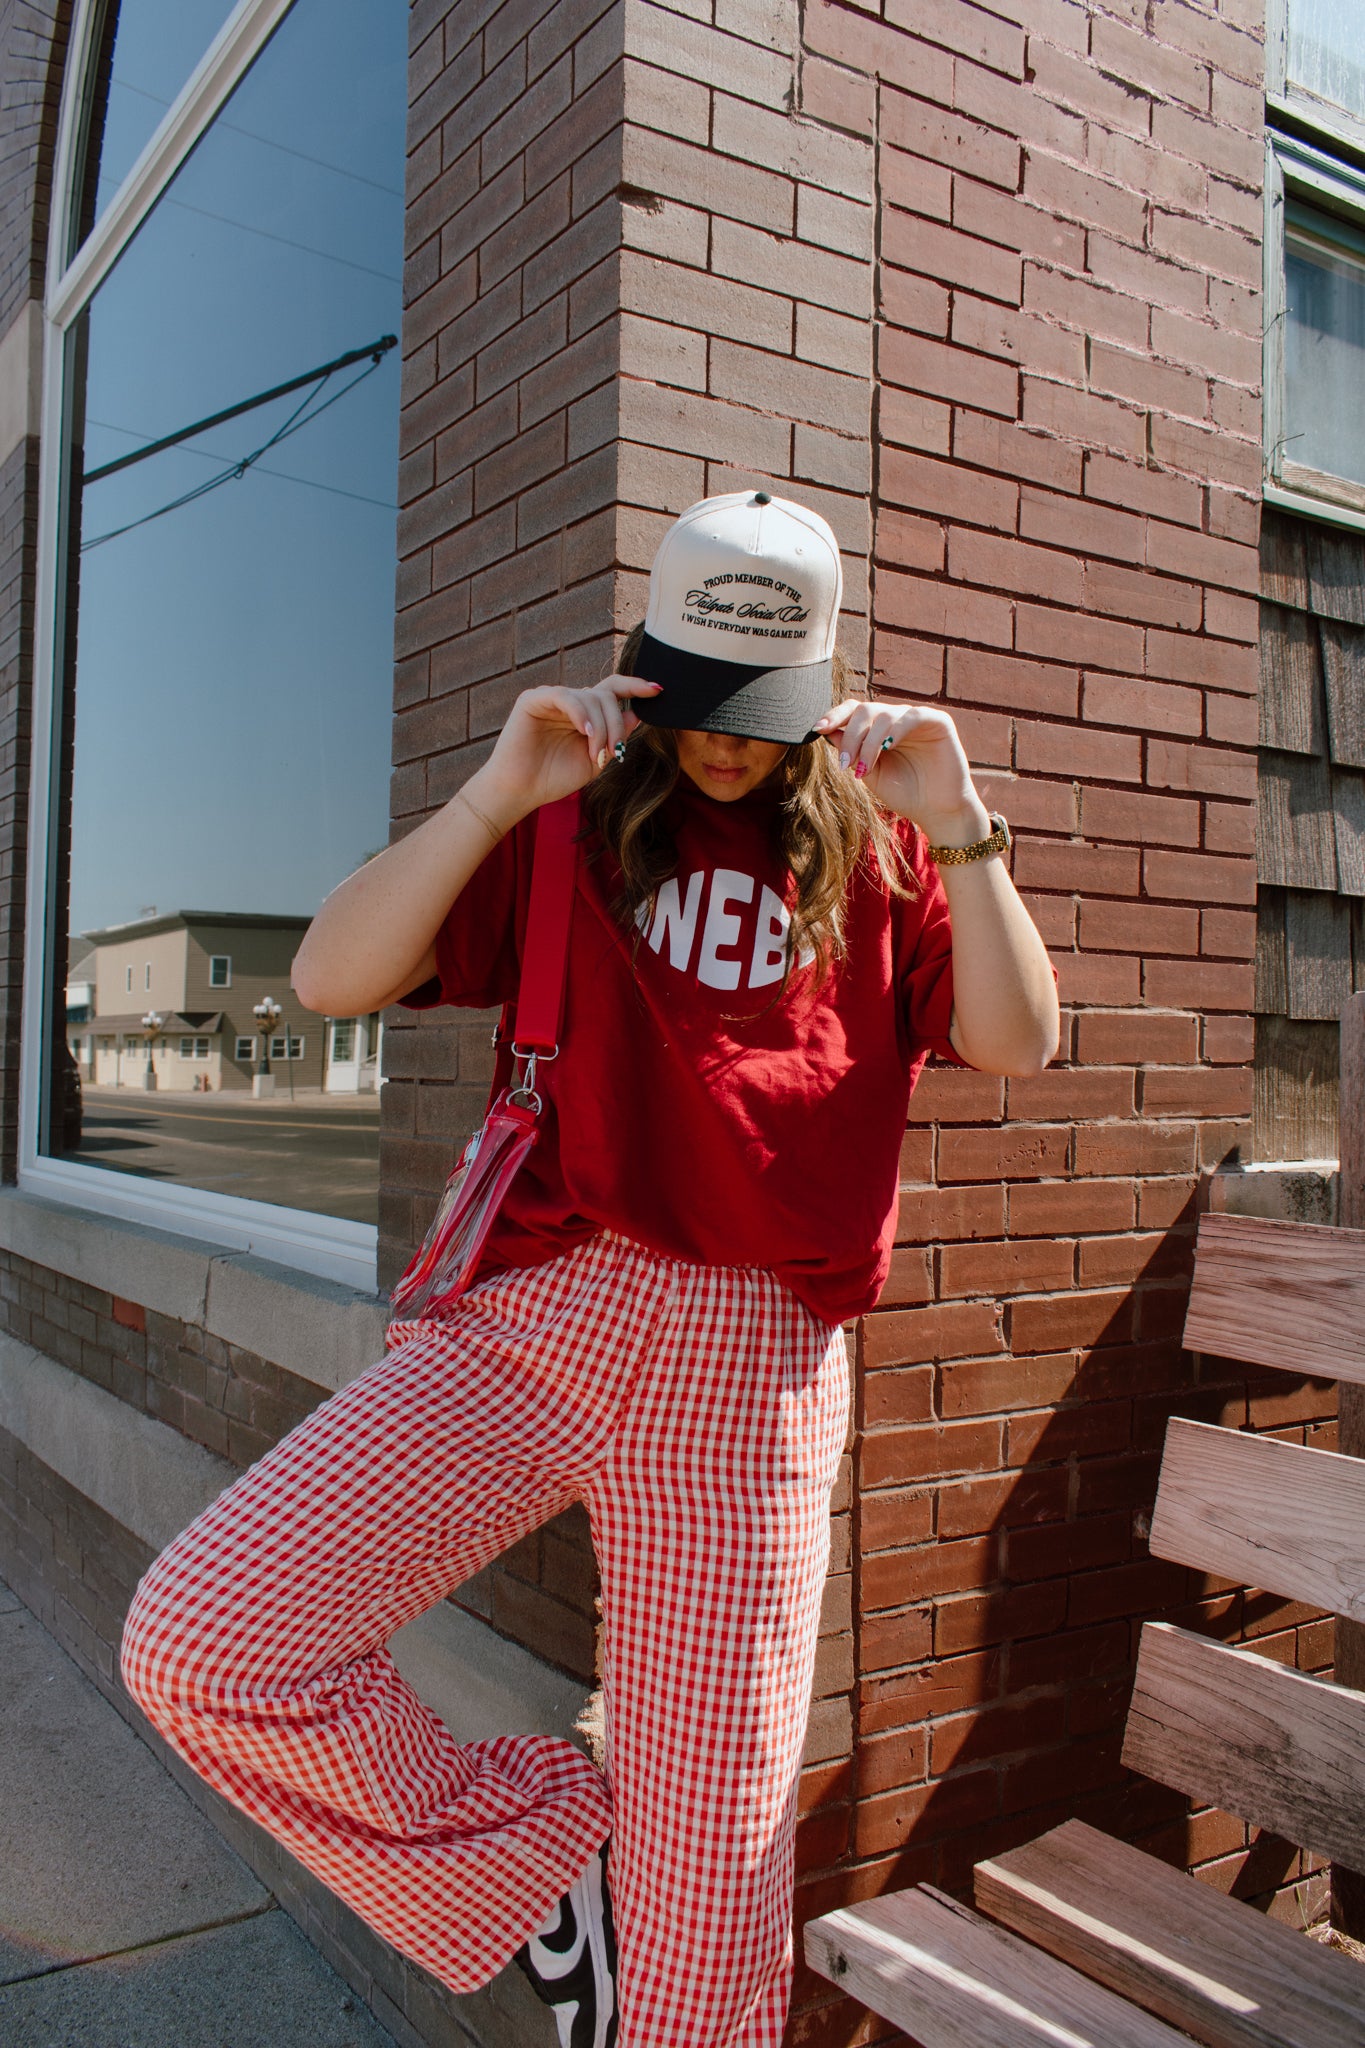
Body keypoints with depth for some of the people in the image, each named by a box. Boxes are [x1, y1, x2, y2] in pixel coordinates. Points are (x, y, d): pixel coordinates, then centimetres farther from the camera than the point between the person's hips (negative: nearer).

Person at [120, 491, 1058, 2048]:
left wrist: (956, 823, -8)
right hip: (531, 1317, 1)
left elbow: (1019, 1045, 2)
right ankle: (540, 1850, 10)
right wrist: (497, 791, -10)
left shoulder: (877, 850, 12)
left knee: (708, 1860, 4)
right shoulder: (571, 832, 10)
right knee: (198, 1645, -12)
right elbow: (332, 978, 1)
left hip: (752, 1364, -1)